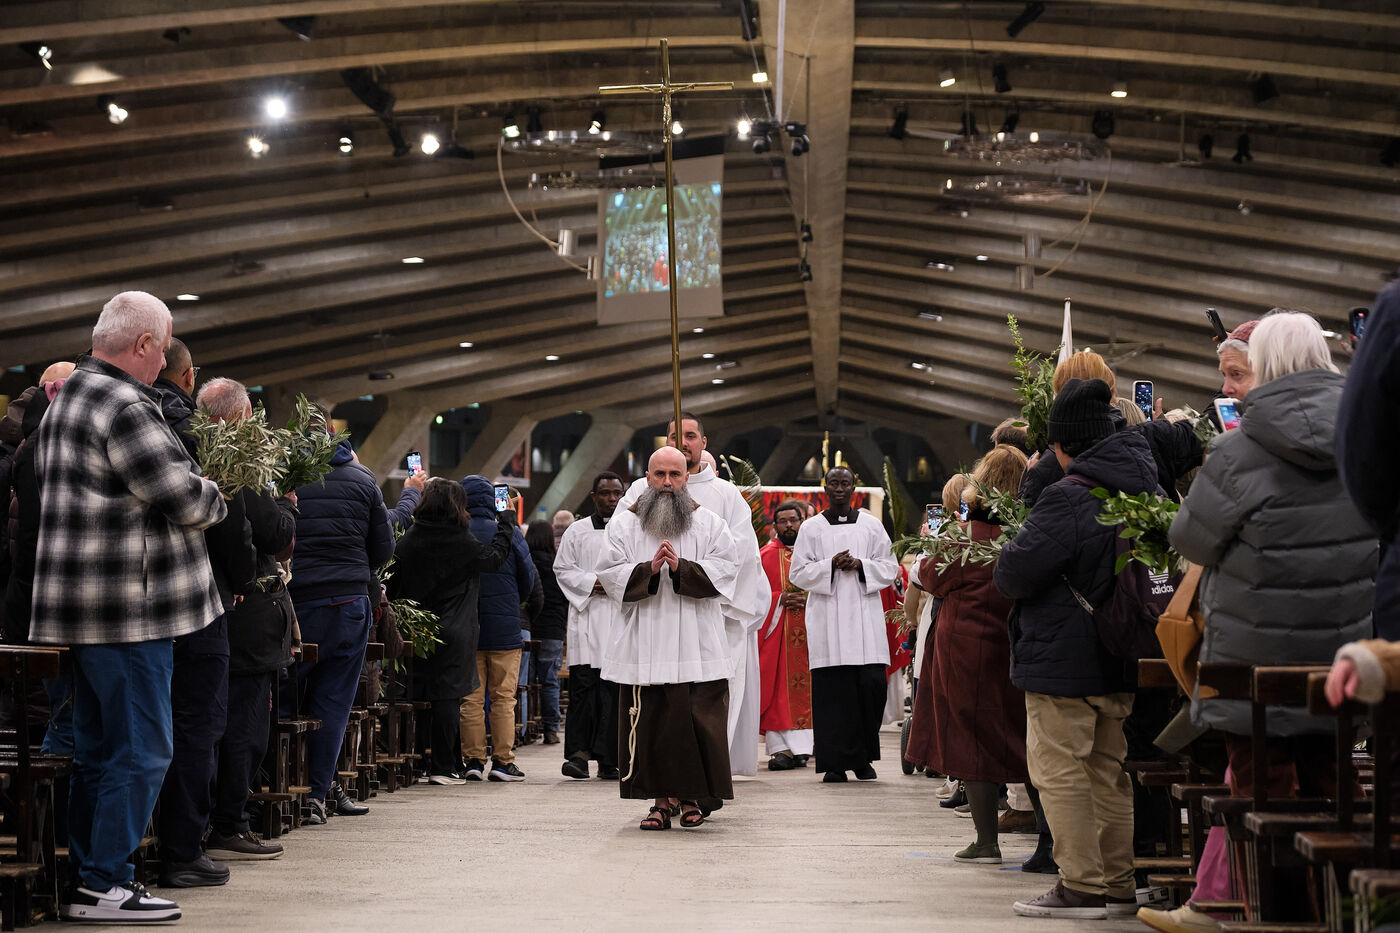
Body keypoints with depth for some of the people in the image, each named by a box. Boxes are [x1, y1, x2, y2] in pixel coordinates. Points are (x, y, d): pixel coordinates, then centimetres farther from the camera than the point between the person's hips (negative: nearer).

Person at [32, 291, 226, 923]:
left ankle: (84, 878, 19)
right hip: (127, 608, -10)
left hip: (83, 606, 10)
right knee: (140, 748, -4)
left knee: (97, 748, 15)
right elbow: (184, 499, -18)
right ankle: (102, 884, -2)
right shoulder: (126, 407, -17)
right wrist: (213, 497, 6)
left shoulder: (67, 399, 17)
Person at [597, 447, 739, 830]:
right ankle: (663, 798, 5)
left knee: (696, 722, -5)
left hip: (696, 641, -1)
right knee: (652, 722, -2)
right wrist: (648, 569, -16)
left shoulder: (709, 523, 9)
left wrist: (681, 567, -15)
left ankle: (692, 798, 5)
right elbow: (611, 574, 1)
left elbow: (725, 569, -2)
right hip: (645, 645, 1)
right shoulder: (624, 525, 11)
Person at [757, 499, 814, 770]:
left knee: (803, 689, -1)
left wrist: (808, 600, -8)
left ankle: (799, 747, 2)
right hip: (774, 631, -2)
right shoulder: (765, 556, 6)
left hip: (806, 633, 2)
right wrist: (779, 599, -14)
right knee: (776, 690, -7)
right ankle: (780, 747, -9)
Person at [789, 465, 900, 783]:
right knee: (832, 688, -6)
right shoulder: (811, 528, 9)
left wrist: (860, 565, -9)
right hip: (827, 619, -1)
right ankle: (835, 762, -2)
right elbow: (798, 573, 5)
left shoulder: (872, 525, 11)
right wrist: (831, 565, -10)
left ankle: (862, 757, 8)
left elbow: (890, 568, 9)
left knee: (871, 683, -6)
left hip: (865, 616, 1)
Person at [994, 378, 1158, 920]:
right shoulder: (1140, 485, 6)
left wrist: (1004, 562, 3)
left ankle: (1082, 886, -2)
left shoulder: (1065, 498, -19)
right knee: (1108, 769, 15)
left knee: (1058, 769, -2)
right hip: (1121, 658, 9)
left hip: (1063, 661, -8)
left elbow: (1014, 574, -20)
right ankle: (1119, 884, 19)